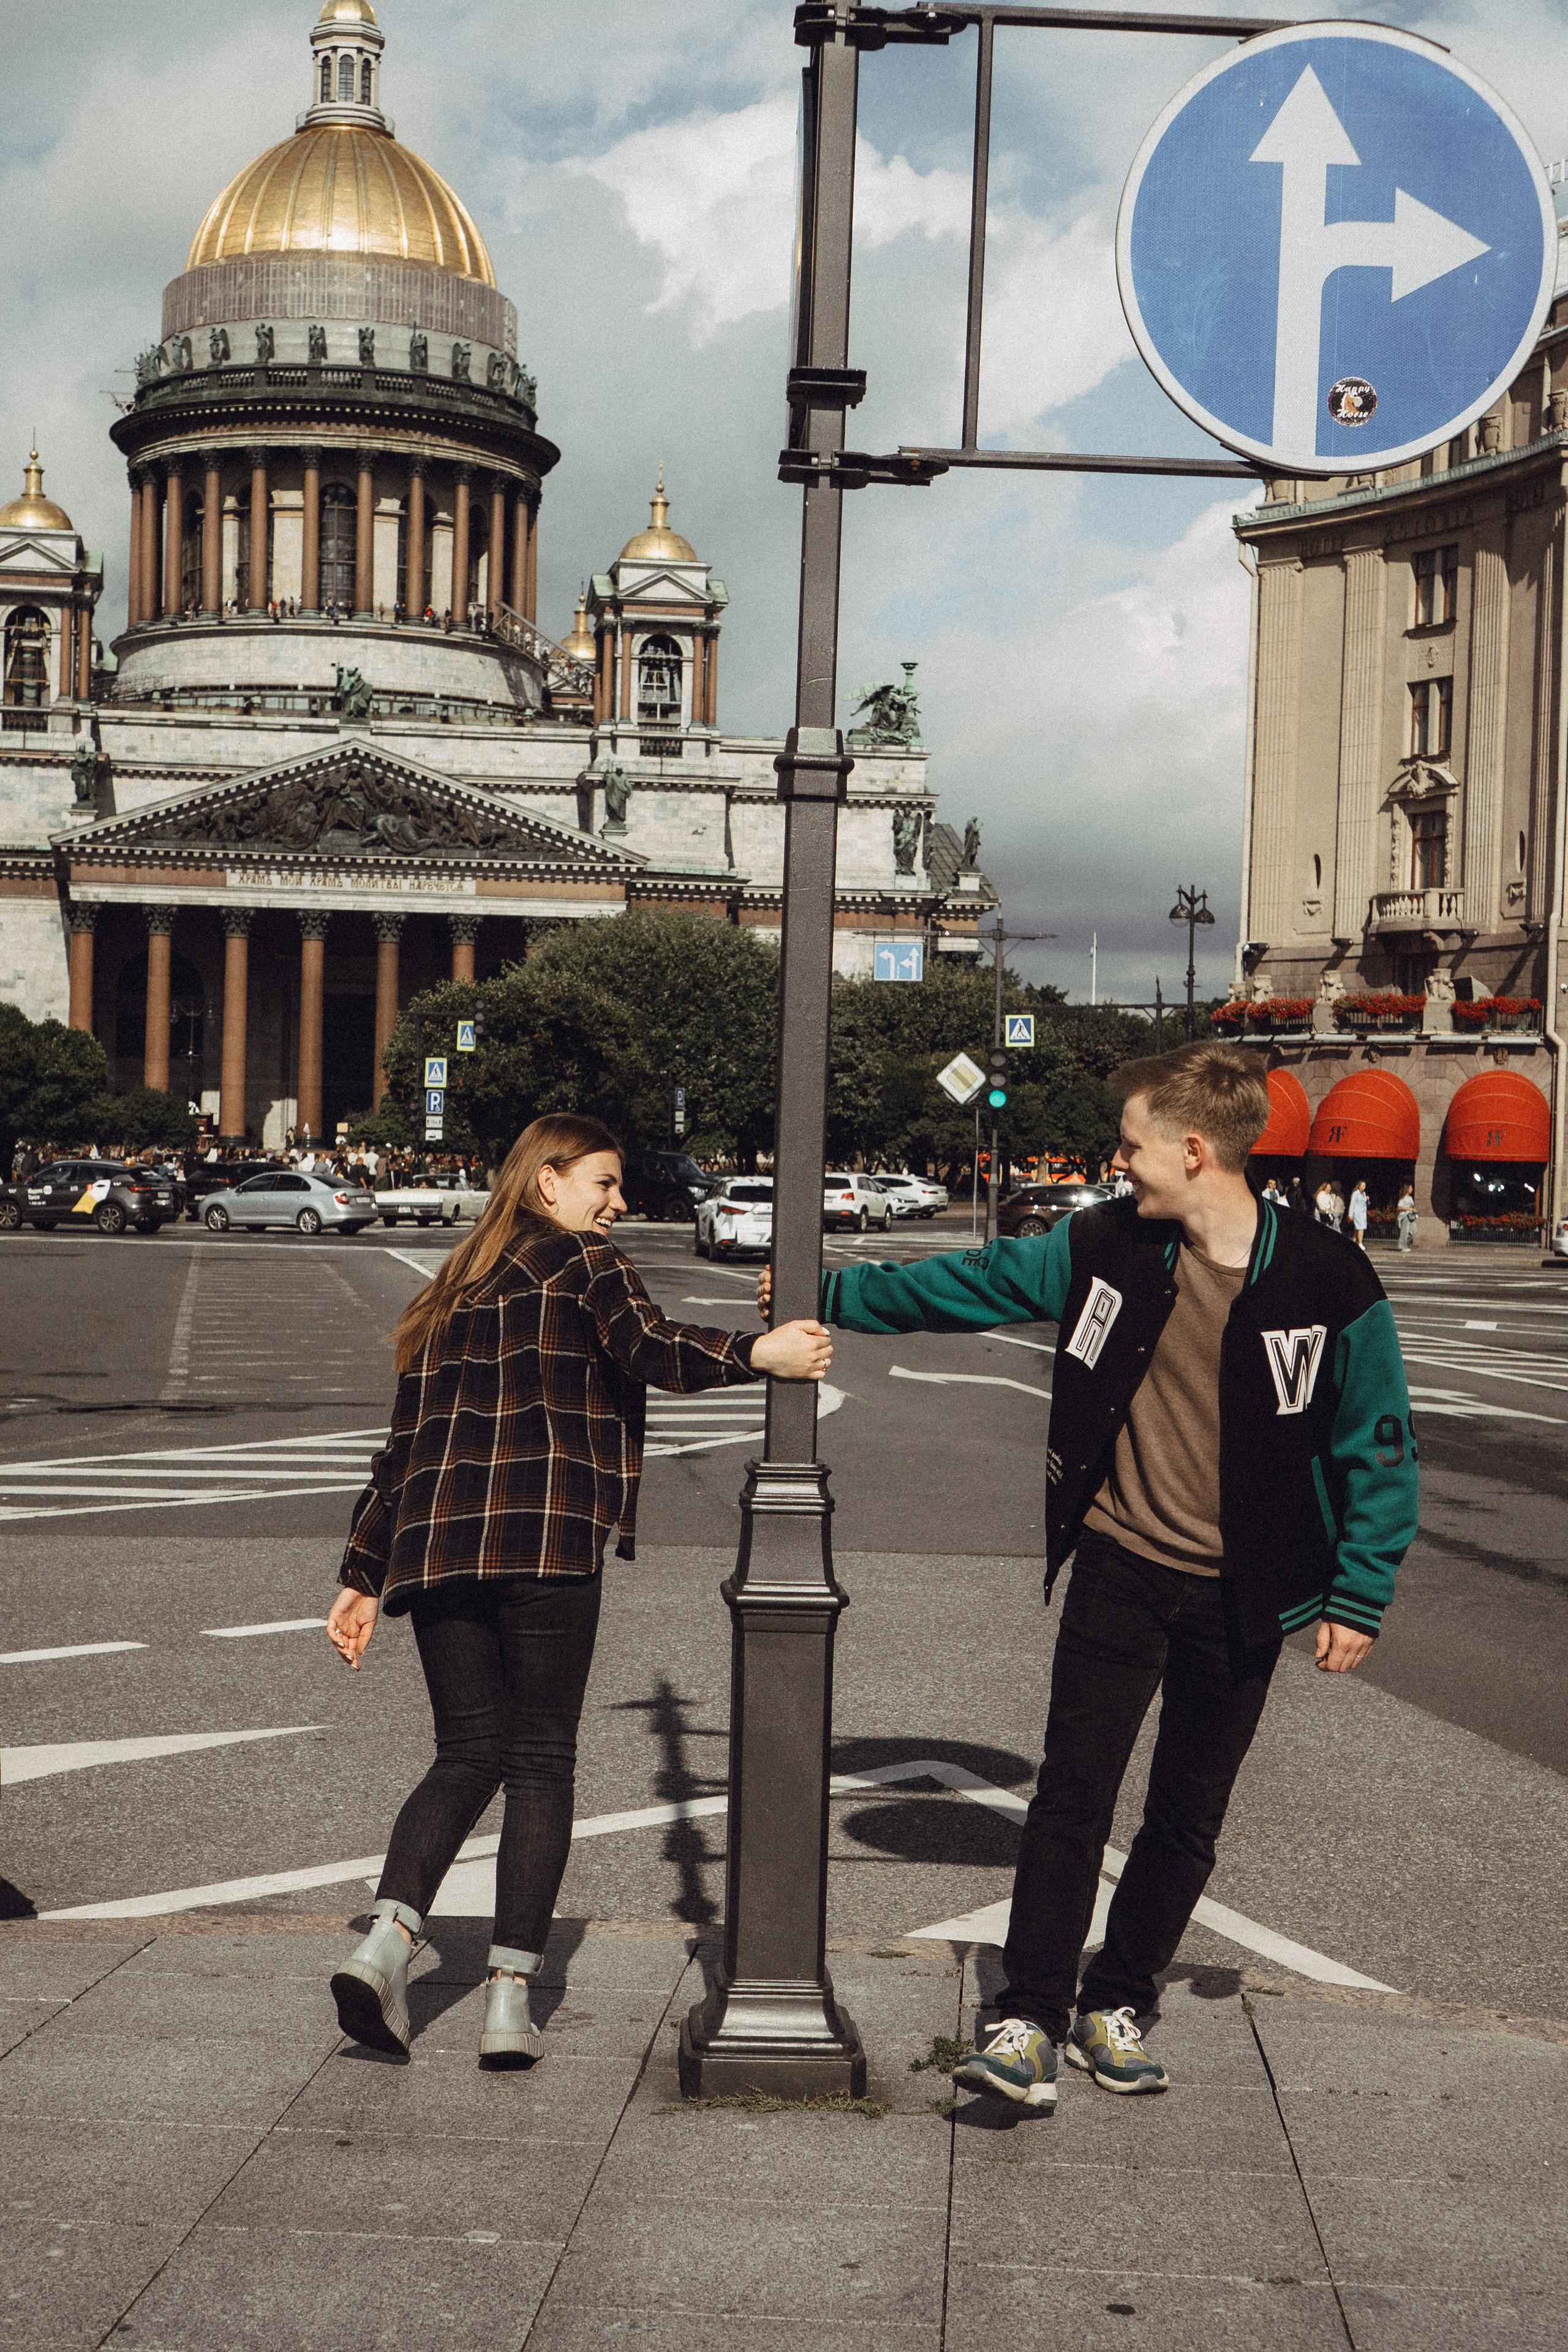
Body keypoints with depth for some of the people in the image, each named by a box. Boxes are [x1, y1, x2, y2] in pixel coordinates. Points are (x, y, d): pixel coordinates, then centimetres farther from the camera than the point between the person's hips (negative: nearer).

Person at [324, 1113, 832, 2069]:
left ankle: (388, 1937, -9)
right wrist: (756, 1355, -21)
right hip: (545, 1541, -6)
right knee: (540, 1761, 2)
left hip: (437, 1543, 6)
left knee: (468, 1754, 12)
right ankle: (512, 1994, -3)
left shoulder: (452, 1292, 25)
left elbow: (403, 1446, 23)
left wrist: (365, 1576, 23)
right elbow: (651, 1347, -15)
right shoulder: (583, 1263, 7)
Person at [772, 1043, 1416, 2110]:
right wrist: (831, 1293, 11)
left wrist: (1359, 1596, -5)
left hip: (1239, 1595, -1)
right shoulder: (1108, 1245, -3)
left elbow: (1379, 1445, -5)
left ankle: (1116, 2003, 26)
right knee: (1074, 1792, -7)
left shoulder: (1328, 1284, -13)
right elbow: (969, 1284, 9)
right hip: (1121, 1569, 2)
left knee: (1188, 1818, 10)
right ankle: (1029, 2021, -3)